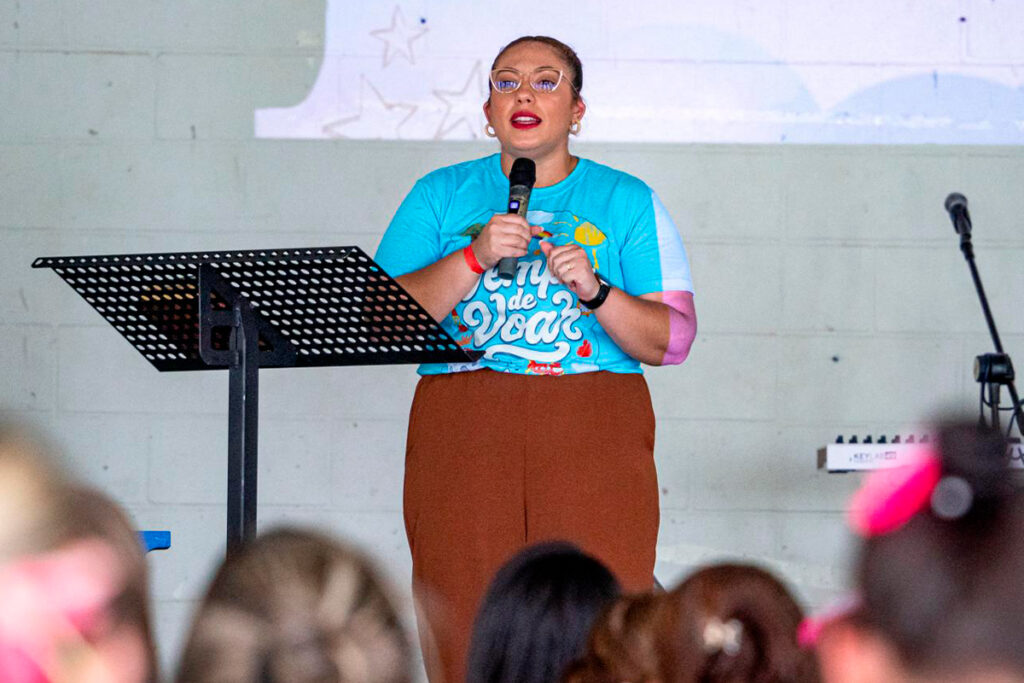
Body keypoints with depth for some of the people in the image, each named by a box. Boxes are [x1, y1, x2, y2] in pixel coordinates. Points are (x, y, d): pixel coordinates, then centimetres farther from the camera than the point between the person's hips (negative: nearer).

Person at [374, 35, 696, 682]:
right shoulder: (441, 195, 14)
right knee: (465, 629, -7)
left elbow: (671, 341, 5)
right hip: (461, 428, 1)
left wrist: (595, 291, -11)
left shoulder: (627, 201, 12)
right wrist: (475, 258, -9)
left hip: (595, 433, -1)